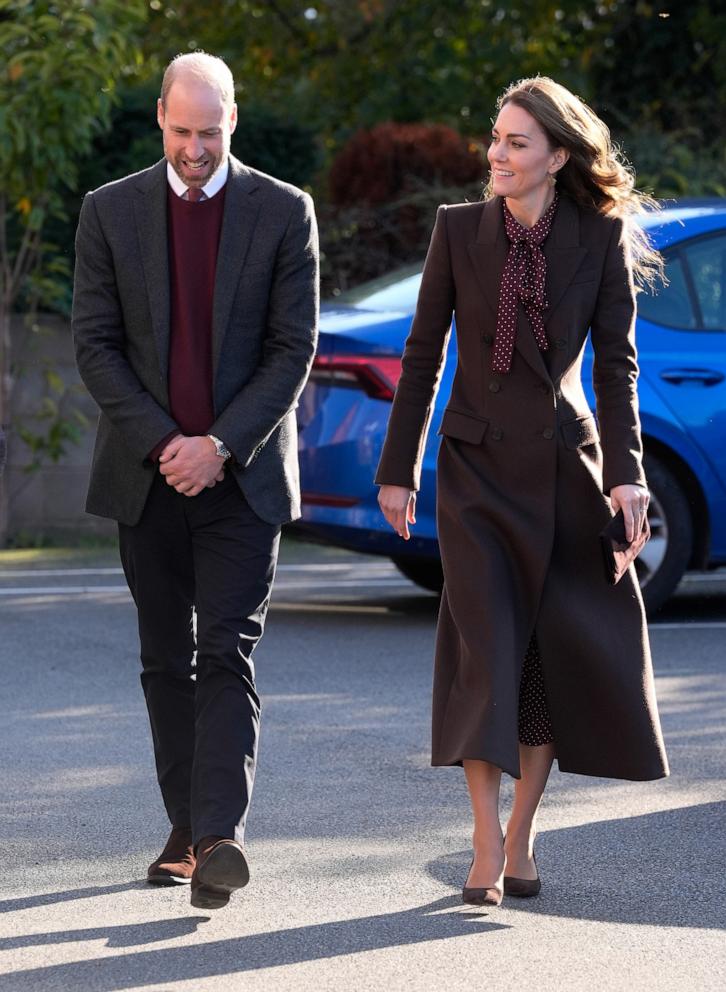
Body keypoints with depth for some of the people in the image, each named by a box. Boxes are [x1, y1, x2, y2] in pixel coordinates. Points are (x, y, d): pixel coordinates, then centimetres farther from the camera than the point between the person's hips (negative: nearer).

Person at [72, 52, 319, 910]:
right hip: (146, 475, 3)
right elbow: (93, 344, 0)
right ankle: (188, 830, 18)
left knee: (227, 654, -12)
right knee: (166, 661, 9)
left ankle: (221, 837, -20)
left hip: (242, 473, -2)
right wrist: (163, 443, -10)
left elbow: (294, 348, -3)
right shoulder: (110, 212, 4)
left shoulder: (284, 213, 0)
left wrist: (221, 445, -12)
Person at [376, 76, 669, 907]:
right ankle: (487, 847, -6)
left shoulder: (601, 237, -3)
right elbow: (423, 355, 2)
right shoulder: (459, 229, -2)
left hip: (565, 464, 1)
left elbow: (616, 361, -1)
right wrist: (398, 470, 2)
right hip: (478, 466, -1)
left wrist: (625, 471, -10)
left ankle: (522, 834, 17)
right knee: (486, 650, -8)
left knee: (563, 650, 3)